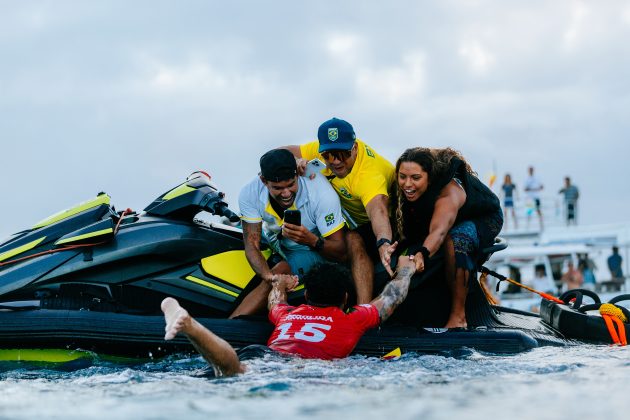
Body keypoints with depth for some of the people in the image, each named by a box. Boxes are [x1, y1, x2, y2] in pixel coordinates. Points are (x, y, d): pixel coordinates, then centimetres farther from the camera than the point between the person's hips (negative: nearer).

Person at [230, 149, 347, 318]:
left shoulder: (322, 193, -32)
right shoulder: (250, 193, -25)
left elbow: (341, 253, -28)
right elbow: (251, 244, -25)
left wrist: (311, 240, -49)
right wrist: (267, 275, -46)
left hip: (314, 248, -7)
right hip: (274, 241, 7)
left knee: (280, 272, -27)